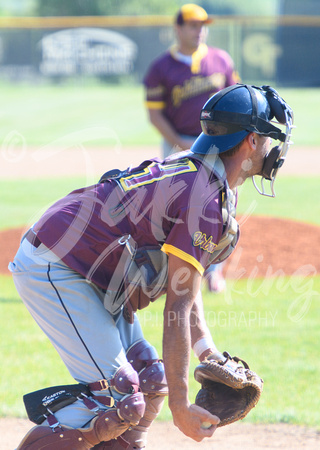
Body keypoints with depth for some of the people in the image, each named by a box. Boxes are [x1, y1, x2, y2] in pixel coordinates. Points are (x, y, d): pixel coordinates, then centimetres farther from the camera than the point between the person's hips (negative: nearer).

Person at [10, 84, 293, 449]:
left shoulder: (191, 170, 10)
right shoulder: (207, 201, -22)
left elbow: (184, 285, 15)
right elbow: (178, 309, -24)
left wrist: (210, 355, 4)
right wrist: (180, 407, -23)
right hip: (52, 272, -11)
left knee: (149, 381, 13)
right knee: (118, 398, -16)